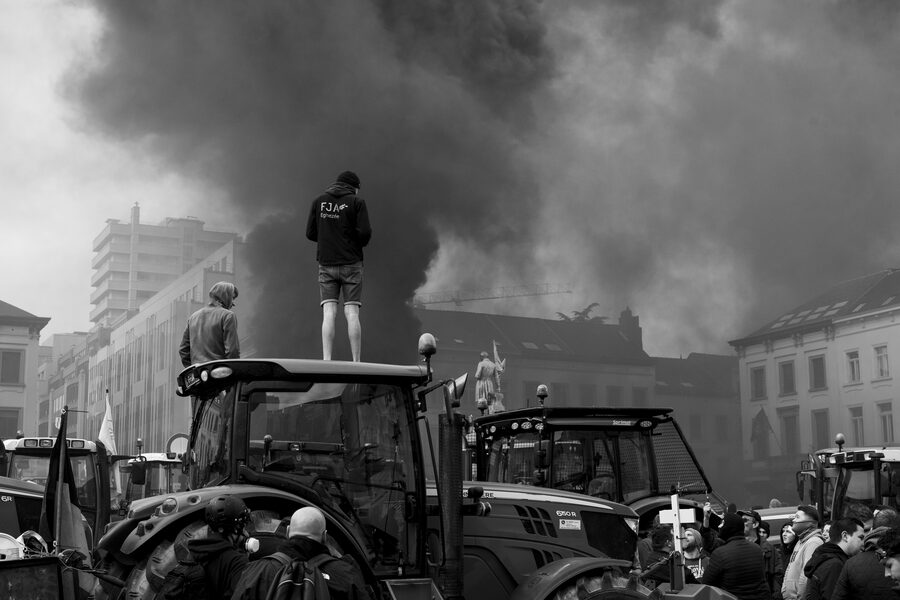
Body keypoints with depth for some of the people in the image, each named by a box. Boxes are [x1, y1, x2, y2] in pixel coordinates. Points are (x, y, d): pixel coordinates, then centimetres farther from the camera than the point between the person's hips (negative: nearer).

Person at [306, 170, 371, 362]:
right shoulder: (357, 202, -2)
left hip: (326, 264, 2)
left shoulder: (318, 202, 7)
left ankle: (326, 361, -9)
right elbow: (365, 233, -10)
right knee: (352, 314, -2)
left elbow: (310, 233, 6)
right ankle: (356, 363, -3)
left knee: (329, 314, -1)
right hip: (351, 264, -2)